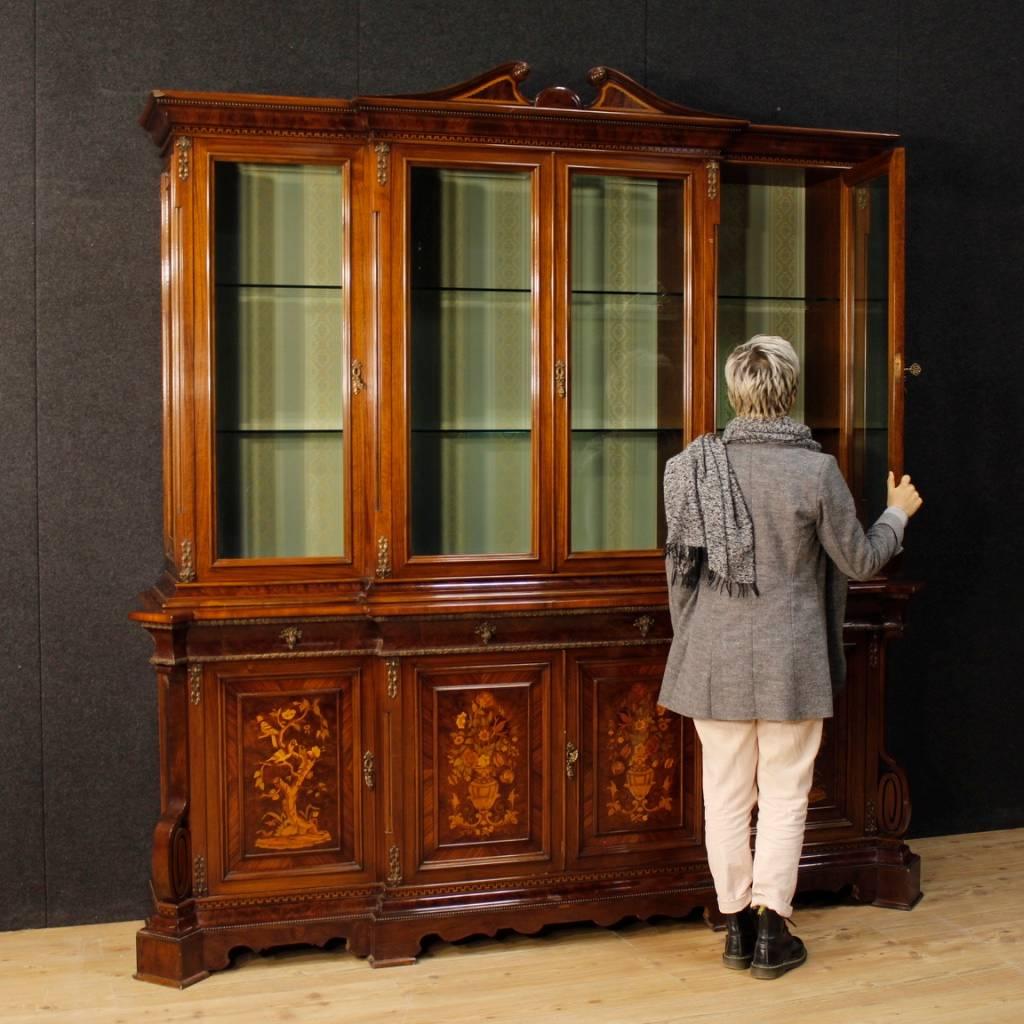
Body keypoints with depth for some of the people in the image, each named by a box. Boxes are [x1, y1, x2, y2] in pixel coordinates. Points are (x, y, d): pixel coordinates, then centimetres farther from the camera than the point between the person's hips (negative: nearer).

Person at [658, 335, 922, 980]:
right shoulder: (816, 469, -12)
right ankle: (771, 932, 12)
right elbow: (859, 562, -2)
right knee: (785, 796, 9)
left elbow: (681, 566, 4)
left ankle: (737, 926, 20)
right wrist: (898, 514, 16)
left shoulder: (699, 465, -3)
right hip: (791, 661, -2)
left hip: (717, 658, 2)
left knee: (728, 796, 11)